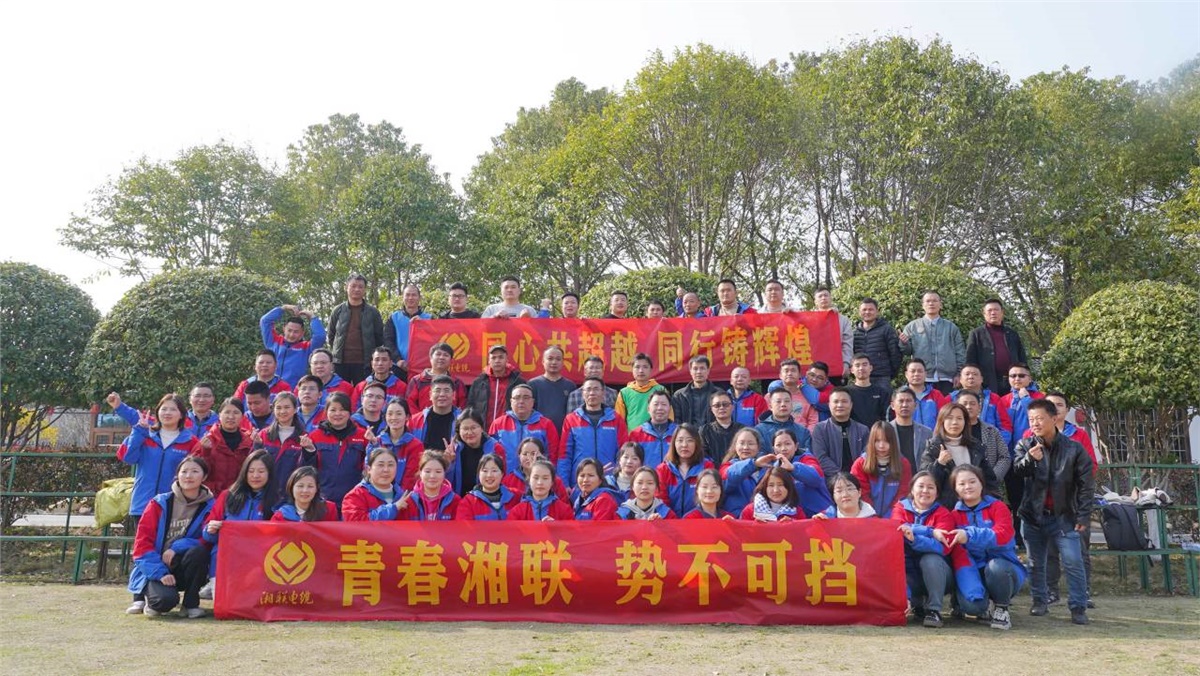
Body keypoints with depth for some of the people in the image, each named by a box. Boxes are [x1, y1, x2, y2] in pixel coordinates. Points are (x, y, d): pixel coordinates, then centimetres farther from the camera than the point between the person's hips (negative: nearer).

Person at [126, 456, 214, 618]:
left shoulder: (209, 506, -5)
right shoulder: (160, 503, -4)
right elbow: (142, 541, -7)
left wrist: (177, 547, -24)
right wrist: (160, 572, -19)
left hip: (184, 570, 1)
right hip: (156, 569, -1)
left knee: (197, 551, -32)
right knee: (166, 599, -32)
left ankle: (191, 604, -10)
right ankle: (144, 594, 7)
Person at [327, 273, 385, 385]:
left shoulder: (372, 312, 5)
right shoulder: (338, 311, 9)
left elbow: (379, 338, 8)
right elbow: (331, 335, 17)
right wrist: (334, 353, 12)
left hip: (364, 363, -1)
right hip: (340, 363, 1)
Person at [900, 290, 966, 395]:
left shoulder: (951, 327, 13)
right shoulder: (912, 326, 10)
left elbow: (960, 352, 12)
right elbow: (908, 350, 6)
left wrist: (958, 373, 4)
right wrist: (904, 343, -16)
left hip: (945, 378, 1)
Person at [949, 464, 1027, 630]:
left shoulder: (997, 507, -1)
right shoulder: (955, 514, 6)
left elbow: (1003, 535, -21)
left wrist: (970, 536, -37)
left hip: (1004, 568, -1)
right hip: (973, 571, 1)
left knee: (995, 566, -37)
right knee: (970, 605, -30)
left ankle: (1001, 609, -5)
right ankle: (983, 610, 11)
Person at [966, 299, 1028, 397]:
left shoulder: (1013, 334, 19)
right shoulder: (976, 334, 7)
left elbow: (1022, 358, 18)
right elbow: (970, 361, 1)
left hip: (1013, 384, 3)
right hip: (989, 384, -3)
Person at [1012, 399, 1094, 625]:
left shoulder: (1073, 449, -5)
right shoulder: (1025, 445, 2)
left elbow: (1086, 485, -4)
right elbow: (1017, 471, -13)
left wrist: (1084, 516, -8)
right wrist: (1029, 459, -33)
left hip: (1064, 515, -2)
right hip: (1032, 515, 2)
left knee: (1073, 562, -6)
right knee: (1036, 562, 11)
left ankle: (1078, 606, 4)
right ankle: (1039, 602, 24)